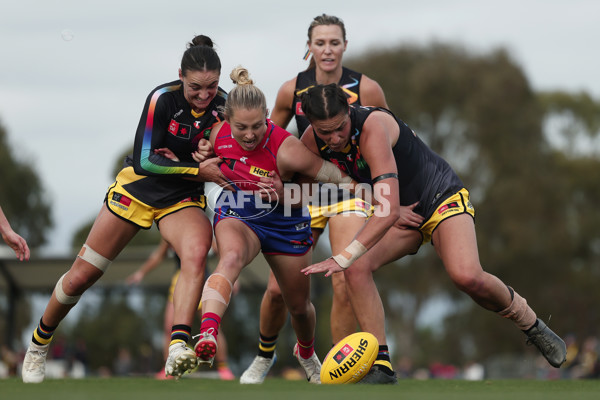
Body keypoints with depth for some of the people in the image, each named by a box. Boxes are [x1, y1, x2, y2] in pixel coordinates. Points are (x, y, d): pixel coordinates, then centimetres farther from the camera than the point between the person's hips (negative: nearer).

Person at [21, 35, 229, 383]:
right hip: (137, 189, -2)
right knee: (80, 277, 4)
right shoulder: (163, 98, -21)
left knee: (197, 253, -34)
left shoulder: (223, 104, -11)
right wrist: (197, 170, -28)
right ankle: (39, 345, 31)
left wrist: (214, 156, -20)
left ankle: (179, 346, -47)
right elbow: (144, 160, -22)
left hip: (183, 200, 2)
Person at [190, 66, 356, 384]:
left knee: (299, 305, 14)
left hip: (284, 224, -1)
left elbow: (343, 180, -28)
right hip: (235, 217, 1)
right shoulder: (219, 135, -19)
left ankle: (306, 352, 49)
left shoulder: (286, 149, -32)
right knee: (232, 257, -36)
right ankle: (207, 334, -55)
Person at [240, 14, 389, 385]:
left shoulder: (366, 89, -8)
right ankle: (265, 354, 27)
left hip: (350, 190, -2)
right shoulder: (292, 90, -3)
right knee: (278, 288, -2)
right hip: (305, 191, 2)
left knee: (345, 282, -20)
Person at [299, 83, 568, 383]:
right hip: (405, 214, 6)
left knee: (466, 276, -28)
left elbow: (388, 210, -41)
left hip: (440, 197, -6)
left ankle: (531, 325, 0)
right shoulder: (311, 142, -13)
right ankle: (381, 369, -13)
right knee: (356, 268, -20)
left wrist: (342, 258, -46)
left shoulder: (373, 126, -34)